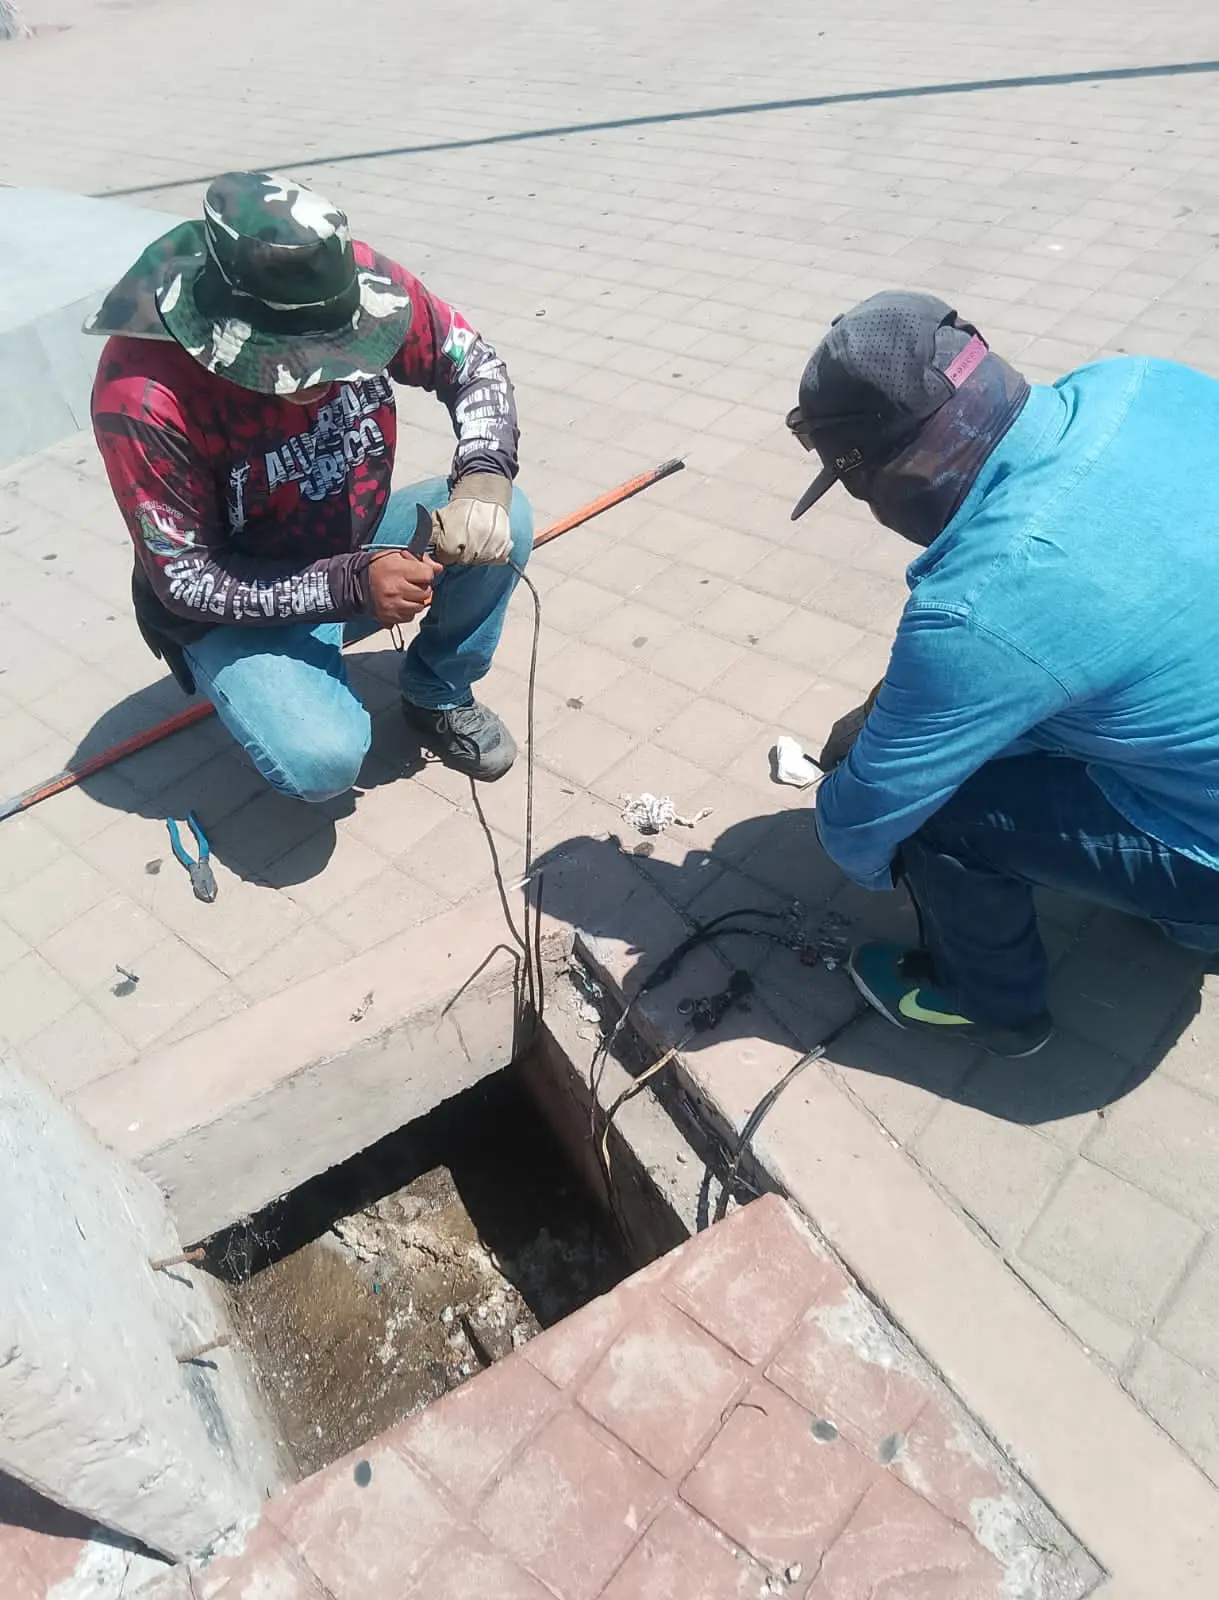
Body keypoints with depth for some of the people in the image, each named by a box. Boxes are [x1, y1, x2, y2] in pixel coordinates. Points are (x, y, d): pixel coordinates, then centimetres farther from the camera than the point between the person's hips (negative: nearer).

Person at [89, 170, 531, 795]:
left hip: (357, 544, 5)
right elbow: (185, 580, -23)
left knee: (504, 520, -20)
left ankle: (438, 693, 5)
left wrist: (484, 472, -26)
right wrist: (351, 587, -32)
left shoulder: (360, 281, -19)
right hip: (239, 606, -4)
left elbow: (474, 365, -6)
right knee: (323, 760, -29)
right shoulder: (142, 394, -30)